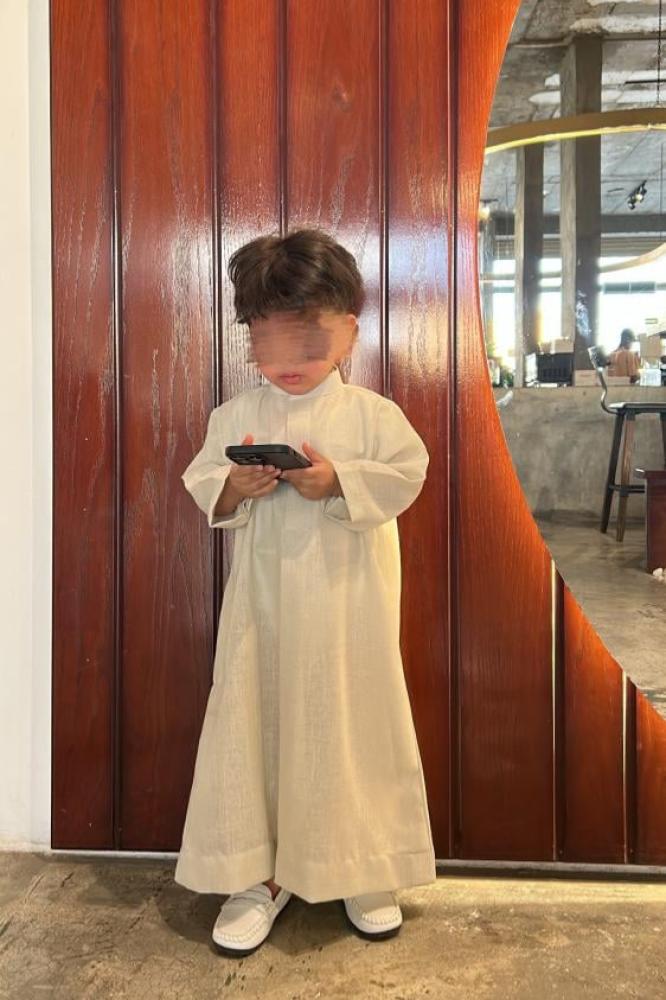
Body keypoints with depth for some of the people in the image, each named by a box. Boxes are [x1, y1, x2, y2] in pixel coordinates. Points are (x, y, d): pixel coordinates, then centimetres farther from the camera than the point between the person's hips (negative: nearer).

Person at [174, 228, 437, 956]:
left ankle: (363, 869, 29)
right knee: (256, 721, 7)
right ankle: (259, 873, 24)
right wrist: (234, 487, -16)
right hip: (263, 598, 2)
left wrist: (338, 482, -21)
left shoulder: (370, 412, -2)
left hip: (346, 601, -1)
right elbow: (200, 486, 4)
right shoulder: (235, 415, 4)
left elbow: (406, 474, -10)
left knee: (352, 723, 8)